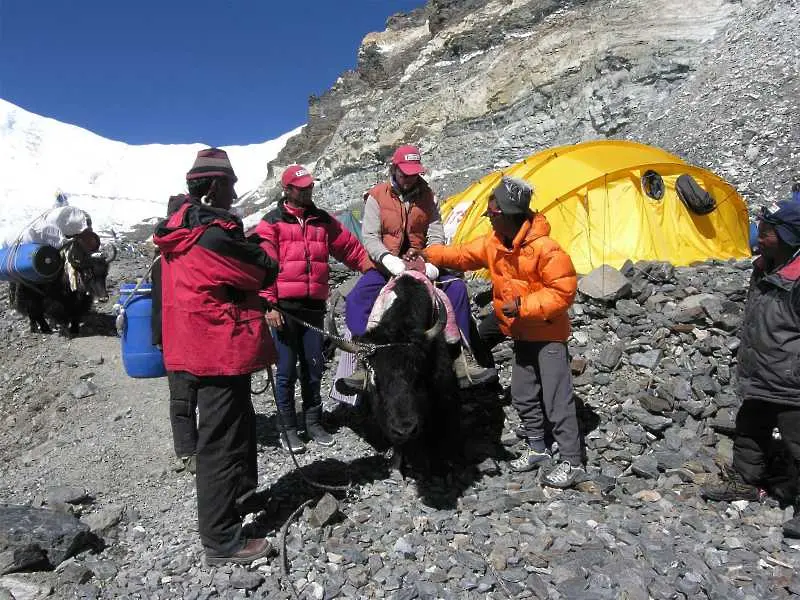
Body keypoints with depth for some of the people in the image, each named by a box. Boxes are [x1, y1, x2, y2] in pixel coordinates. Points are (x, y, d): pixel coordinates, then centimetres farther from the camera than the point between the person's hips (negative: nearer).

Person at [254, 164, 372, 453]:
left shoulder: (323, 220, 15)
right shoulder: (272, 223, 2)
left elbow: (350, 248, 17)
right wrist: (269, 305, -11)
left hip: (314, 306, 4)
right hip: (284, 307, -4)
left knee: (314, 367, 10)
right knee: (287, 371, 2)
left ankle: (313, 423, 23)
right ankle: (288, 428, 15)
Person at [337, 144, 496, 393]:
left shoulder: (426, 195, 7)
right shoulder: (377, 196, -1)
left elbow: (436, 234, 0)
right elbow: (369, 236, -9)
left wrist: (432, 261, -20)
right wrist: (388, 259, -29)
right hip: (385, 267, -2)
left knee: (457, 287, -17)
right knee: (356, 300, -26)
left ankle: (460, 361, -14)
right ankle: (364, 365, -24)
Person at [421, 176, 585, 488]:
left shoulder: (544, 248, -25)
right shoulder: (493, 243, -2)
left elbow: (563, 290, -22)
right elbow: (463, 255, 11)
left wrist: (524, 306, -27)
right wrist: (430, 254, 2)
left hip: (548, 333, -8)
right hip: (522, 333, 8)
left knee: (556, 398, -5)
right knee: (523, 395, 15)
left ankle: (572, 462, 9)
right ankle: (537, 449, 31)